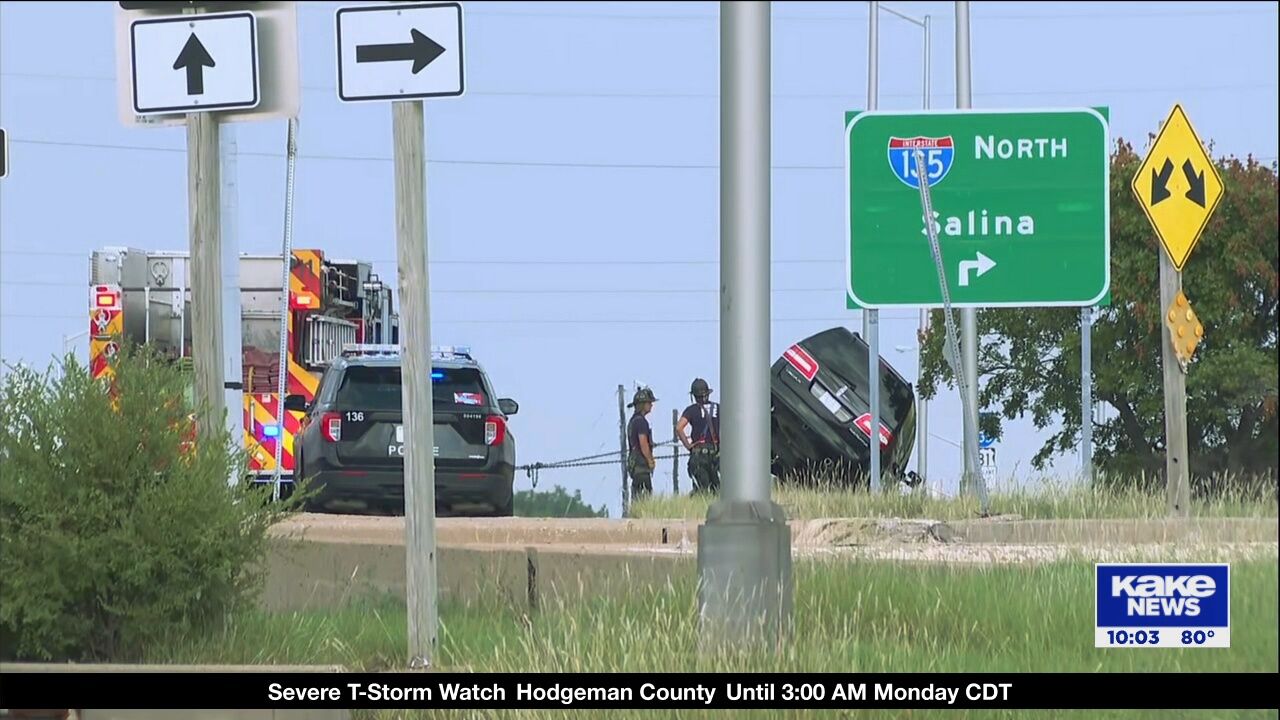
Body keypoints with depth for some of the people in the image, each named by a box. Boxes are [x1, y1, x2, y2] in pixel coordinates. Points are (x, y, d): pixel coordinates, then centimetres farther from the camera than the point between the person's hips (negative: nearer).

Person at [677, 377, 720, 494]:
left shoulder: (692, 410, -1)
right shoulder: (718, 408, 7)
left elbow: (679, 428, -13)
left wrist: (687, 445, -4)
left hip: (698, 453, -3)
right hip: (716, 453, 3)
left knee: (701, 489, -4)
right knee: (717, 486, 7)